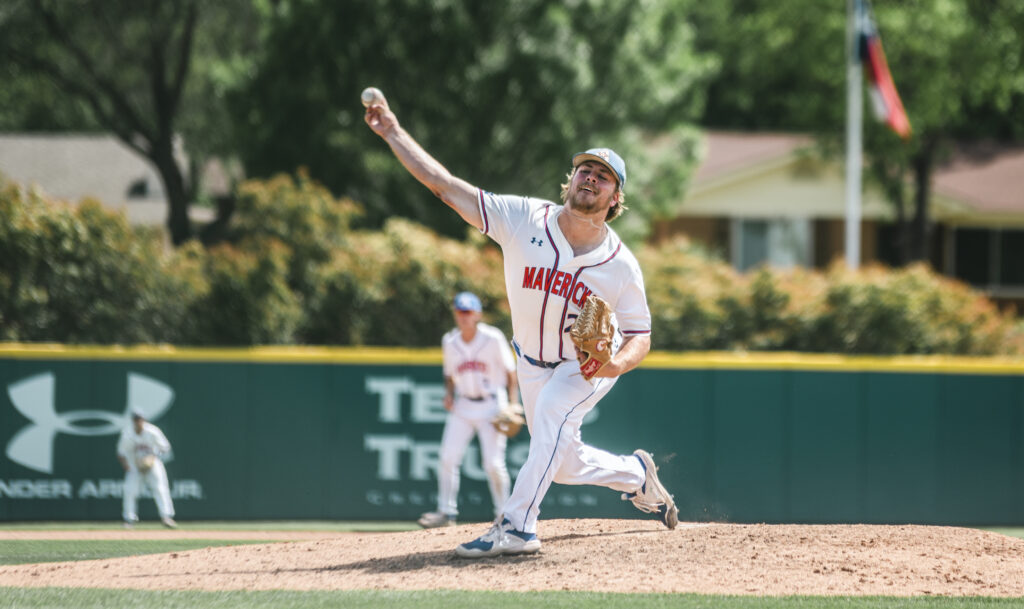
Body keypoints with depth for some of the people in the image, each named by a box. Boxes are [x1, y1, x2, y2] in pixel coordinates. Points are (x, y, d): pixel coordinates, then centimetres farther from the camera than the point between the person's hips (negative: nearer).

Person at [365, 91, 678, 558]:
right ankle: (637, 475, 42)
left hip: (590, 364, -3)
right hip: (533, 363, 3)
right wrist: (393, 132, -31)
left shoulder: (621, 265, -21)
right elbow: (445, 185, -23)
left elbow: (639, 337, -12)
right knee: (561, 463, 11)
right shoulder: (523, 219, -21)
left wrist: (615, 363, -35)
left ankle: (518, 525, -36)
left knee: (552, 409, -34)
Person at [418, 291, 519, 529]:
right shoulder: (450, 342, 3)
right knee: (447, 458, -5)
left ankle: (503, 513, 6)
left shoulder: (493, 338, -8)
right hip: (463, 406, 4)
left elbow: (510, 371, -2)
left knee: (493, 463, -9)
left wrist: (513, 405, -10)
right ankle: (446, 511, 4)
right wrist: (449, 393, -3)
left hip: (492, 404, -4)